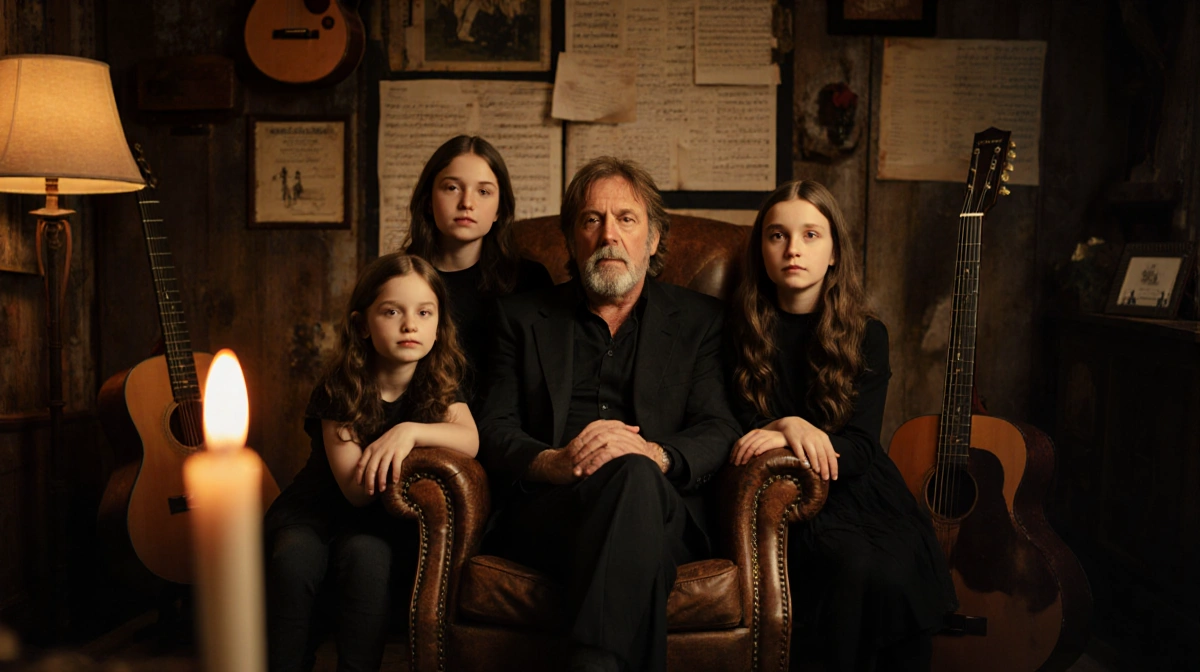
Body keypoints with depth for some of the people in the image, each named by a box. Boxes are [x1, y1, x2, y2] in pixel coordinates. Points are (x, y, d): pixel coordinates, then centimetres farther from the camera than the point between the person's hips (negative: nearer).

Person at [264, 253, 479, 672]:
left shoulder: (438, 384, -3)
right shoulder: (340, 390, -11)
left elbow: (469, 441, -22)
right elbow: (357, 491, -19)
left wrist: (409, 432, -35)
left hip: (383, 525, 1)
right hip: (320, 508, 0)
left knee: (365, 554, -32)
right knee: (292, 558, -31)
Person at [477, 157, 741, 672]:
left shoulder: (698, 319, 18)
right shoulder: (524, 316, 20)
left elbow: (720, 432, 6)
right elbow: (494, 430, 9)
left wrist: (654, 454, -18)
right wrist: (553, 463, -15)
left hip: (663, 511, 0)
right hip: (544, 512, 0)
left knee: (634, 474, -36)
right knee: (628, 477, -34)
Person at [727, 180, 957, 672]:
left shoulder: (866, 336, 6)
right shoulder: (742, 332, 4)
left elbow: (860, 448, -2)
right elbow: (738, 431, 5)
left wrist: (785, 443, -19)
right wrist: (788, 426, -16)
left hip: (860, 491, 2)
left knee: (902, 571, -28)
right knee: (860, 569, -30)